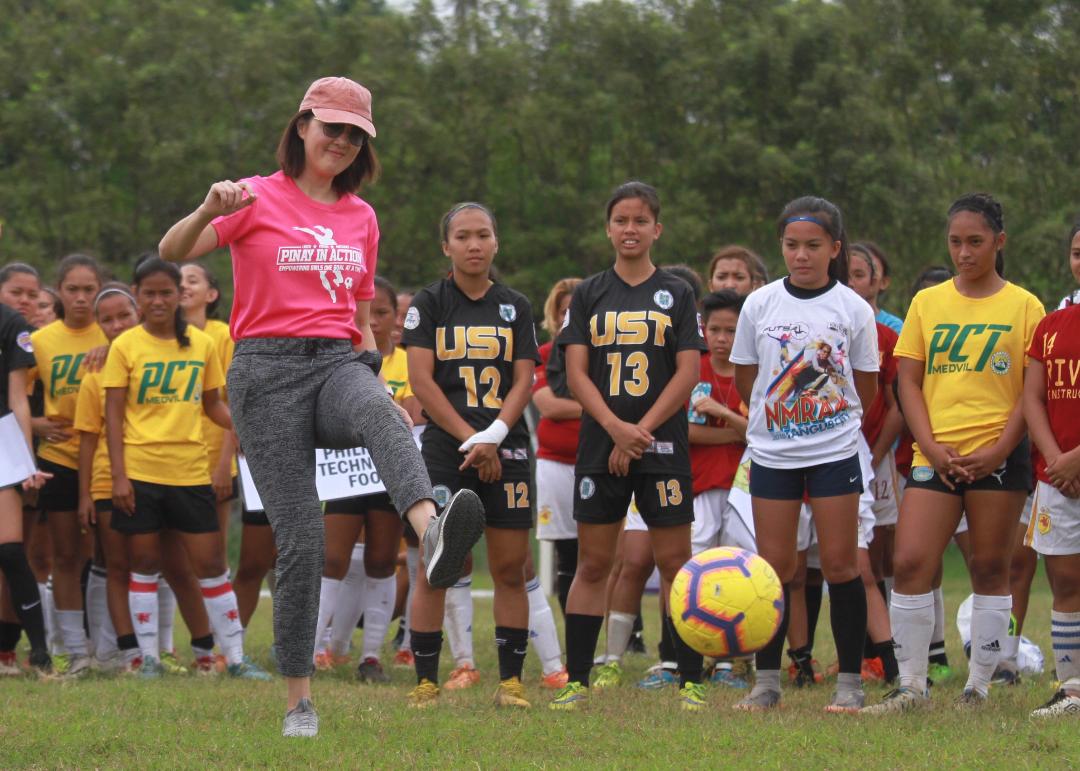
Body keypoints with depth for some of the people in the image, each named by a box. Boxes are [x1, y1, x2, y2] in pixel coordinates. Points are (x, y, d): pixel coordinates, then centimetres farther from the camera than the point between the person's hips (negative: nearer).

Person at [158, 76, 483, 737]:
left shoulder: (360, 216, 18)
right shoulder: (259, 199, 3)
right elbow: (172, 251, -10)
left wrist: (372, 363, 11)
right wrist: (209, 211, -30)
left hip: (338, 363, 3)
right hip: (269, 370, -2)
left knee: (381, 412, -36)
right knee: (301, 539, -9)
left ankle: (434, 537, -66)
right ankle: (299, 702, 2)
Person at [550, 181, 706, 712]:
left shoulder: (676, 294, 5)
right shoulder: (589, 294, 9)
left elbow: (688, 372, -2)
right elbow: (576, 373, 1)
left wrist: (642, 430, -11)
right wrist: (616, 427, -14)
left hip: (662, 444, -1)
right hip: (600, 447, 1)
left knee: (675, 562, -3)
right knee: (592, 564, 2)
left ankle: (690, 682, 0)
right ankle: (576, 681, 6)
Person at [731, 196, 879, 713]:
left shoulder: (853, 308, -2)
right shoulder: (760, 304, 1)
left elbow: (865, 390, 6)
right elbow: (746, 379, 10)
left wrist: (830, 421, 5)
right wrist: (780, 418, 9)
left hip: (836, 451, -1)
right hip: (772, 454, 1)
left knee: (840, 564, -2)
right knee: (773, 567, 1)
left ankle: (850, 682, 4)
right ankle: (767, 681, 8)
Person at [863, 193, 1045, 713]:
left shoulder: (1024, 306, 3)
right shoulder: (928, 303, 10)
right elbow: (909, 381, 8)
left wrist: (999, 450, -12)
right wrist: (932, 447, -6)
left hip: (999, 455, -2)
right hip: (936, 454, 2)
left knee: (990, 569, 2)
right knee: (909, 563, -9)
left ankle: (979, 686, 11)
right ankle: (911, 685, -1)